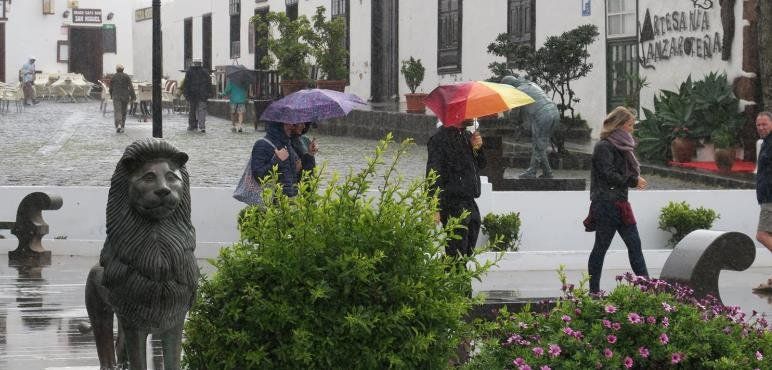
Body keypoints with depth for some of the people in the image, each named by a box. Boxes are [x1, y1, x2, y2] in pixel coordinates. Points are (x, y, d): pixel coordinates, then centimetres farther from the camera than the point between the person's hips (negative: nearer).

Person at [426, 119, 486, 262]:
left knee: (467, 254, 12)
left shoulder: (467, 136, 15)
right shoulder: (440, 138, -10)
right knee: (457, 256, -11)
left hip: (470, 204, 9)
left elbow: (480, 165, 23)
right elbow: (433, 175, -15)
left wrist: (477, 149, 1)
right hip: (453, 206, -8)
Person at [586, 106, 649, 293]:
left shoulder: (621, 146, 15)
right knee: (601, 247, -1)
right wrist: (633, 181, -12)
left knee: (634, 244, 5)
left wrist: (635, 178, 4)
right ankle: (594, 290, 6)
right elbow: (609, 176, -20)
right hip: (606, 205, -9)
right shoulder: (604, 147, -13)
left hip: (620, 204, 9)